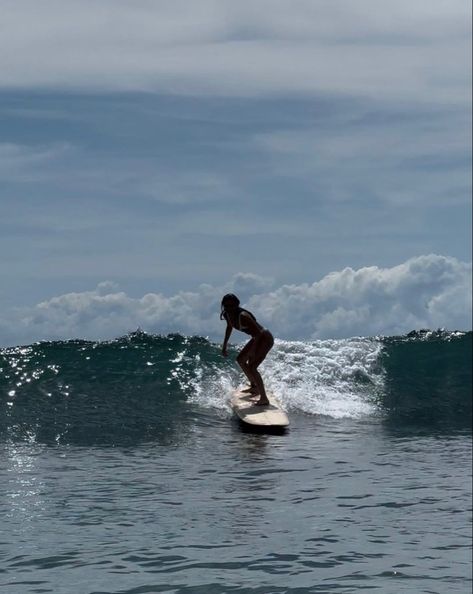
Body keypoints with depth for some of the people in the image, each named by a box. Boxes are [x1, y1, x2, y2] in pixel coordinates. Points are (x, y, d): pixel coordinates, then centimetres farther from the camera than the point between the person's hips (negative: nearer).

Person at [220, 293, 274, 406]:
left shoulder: (243, 316, -29)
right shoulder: (227, 315, -3)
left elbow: (258, 332, -29)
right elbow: (229, 328, 19)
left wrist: (252, 350, -33)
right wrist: (224, 345, 18)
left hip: (265, 339, -10)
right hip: (257, 338, 10)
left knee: (252, 367, -19)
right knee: (240, 359, 23)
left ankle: (264, 398, -19)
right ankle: (254, 386, 40)